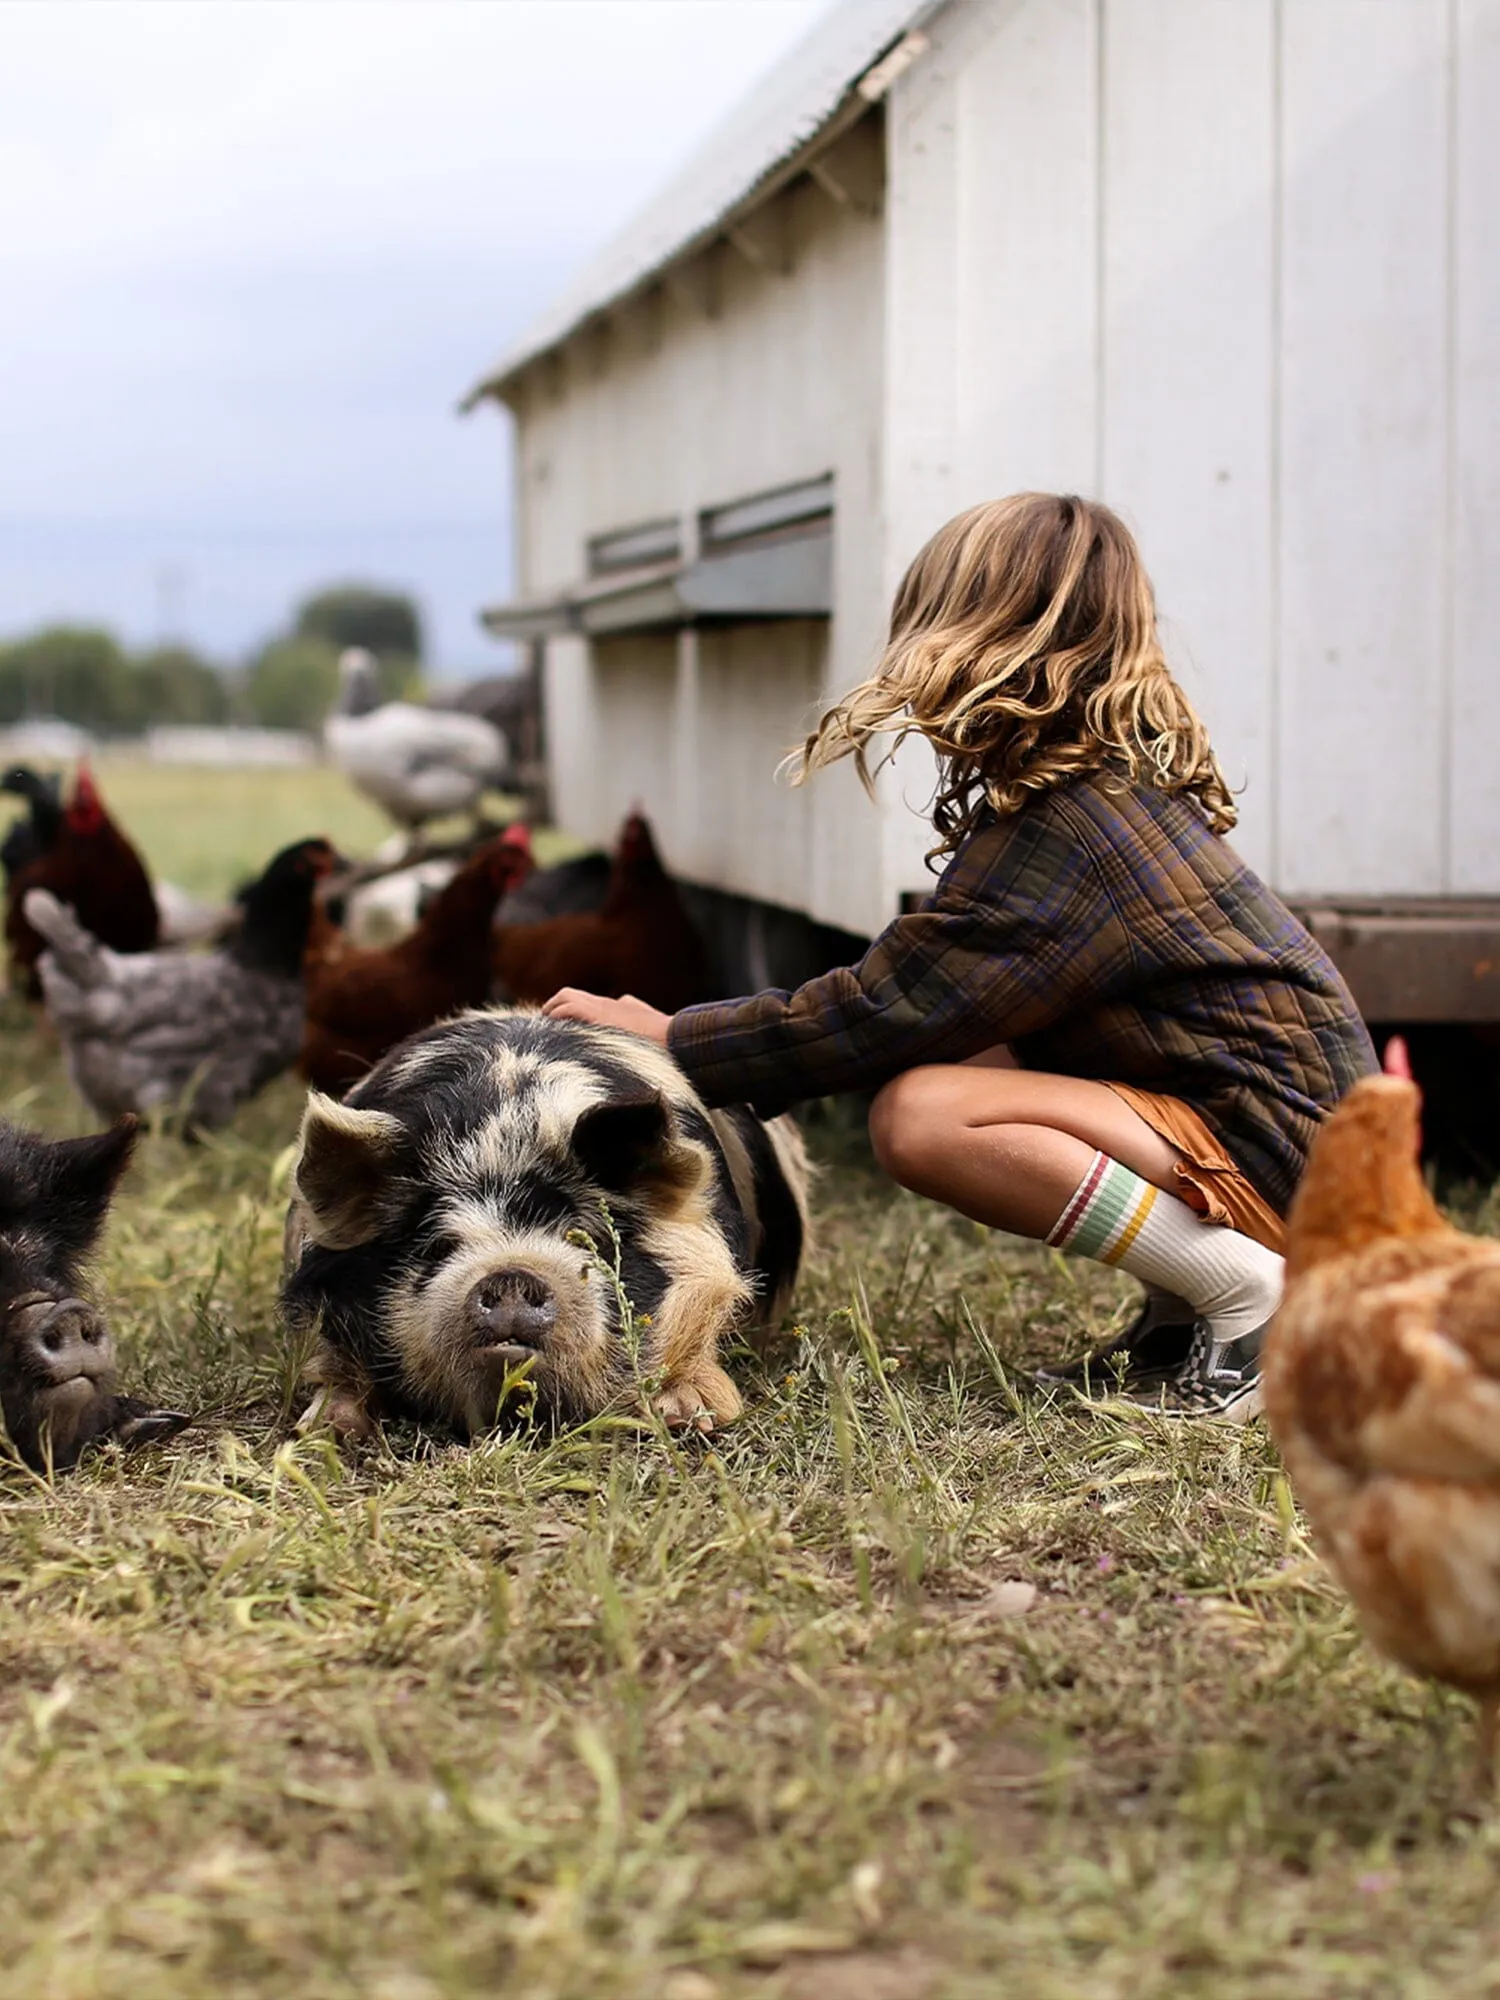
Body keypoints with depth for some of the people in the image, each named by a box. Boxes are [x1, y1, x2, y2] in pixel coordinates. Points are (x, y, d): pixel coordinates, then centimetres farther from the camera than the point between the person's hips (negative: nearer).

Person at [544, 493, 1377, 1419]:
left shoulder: (1065, 831, -19)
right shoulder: (1126, 780, 11)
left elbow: (878, 1013, -17)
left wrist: (668, 1039, -6)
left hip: (1278, 1156, -10)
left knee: (921, 1115, -22)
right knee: (944, 1060, 9)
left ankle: (1246, 1294, -15)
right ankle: (1181, 1314, 6)